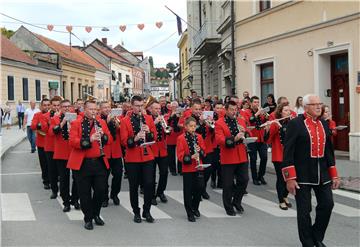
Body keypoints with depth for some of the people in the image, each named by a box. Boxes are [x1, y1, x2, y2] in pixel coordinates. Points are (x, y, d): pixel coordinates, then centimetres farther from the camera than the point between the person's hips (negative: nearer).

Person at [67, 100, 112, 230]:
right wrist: (89, 139, -23)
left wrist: (103, 135, -12)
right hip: (82, 164, -4)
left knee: (101, 190, 6)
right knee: (85, 193, 4)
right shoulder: (76, 123, -3)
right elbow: (72, 141, -13)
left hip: (100, 163, 4)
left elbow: (109, 140, 10)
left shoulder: (101, 122, 10)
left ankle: (96, 214, 28)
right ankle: (88, 218, 19)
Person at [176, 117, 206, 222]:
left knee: (200, 188, 3)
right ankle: (190, 213, 12)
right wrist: (190, 157, -24)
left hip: (198, 167, 4)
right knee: (188, 191, 1)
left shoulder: (199, 137, 6)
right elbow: (180, 155, -10)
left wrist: (200, 151, -11)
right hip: (187, 168, -4)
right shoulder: (181, 138, -6)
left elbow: (204, 153, 10)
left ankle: (195, 207, 27)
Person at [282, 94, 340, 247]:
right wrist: (290, 178, -16)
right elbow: (288, 152, -12)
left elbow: (329, 150, 14)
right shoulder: (295, 124, -10)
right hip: (302, 175, -5)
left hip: (322, 173, 6)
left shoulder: (324, 124, 9)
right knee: (304, 210, 3)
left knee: (327, 204, 4)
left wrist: (334, 175, 11)